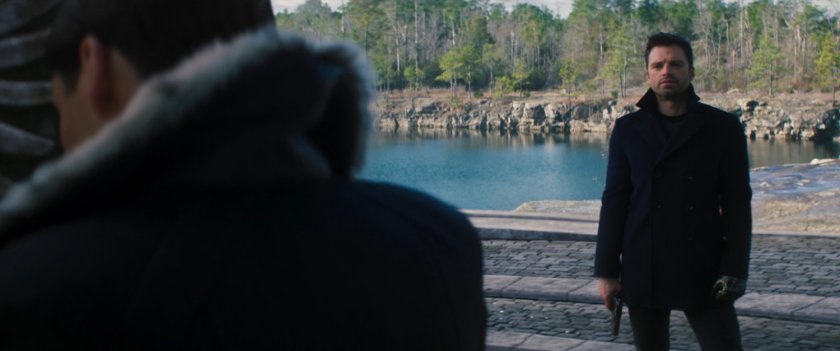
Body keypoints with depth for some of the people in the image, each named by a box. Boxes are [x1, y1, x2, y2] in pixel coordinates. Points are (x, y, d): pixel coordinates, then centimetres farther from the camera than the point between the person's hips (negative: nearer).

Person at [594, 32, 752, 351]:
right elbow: (614, 201, 5)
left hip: (703, 272, -1)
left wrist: (734, 271, -8)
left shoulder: (724, 128, 2)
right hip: (642, 273, 1)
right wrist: (606, 270, 0)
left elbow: (737, 205, 0)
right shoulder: (628, 129, 6)